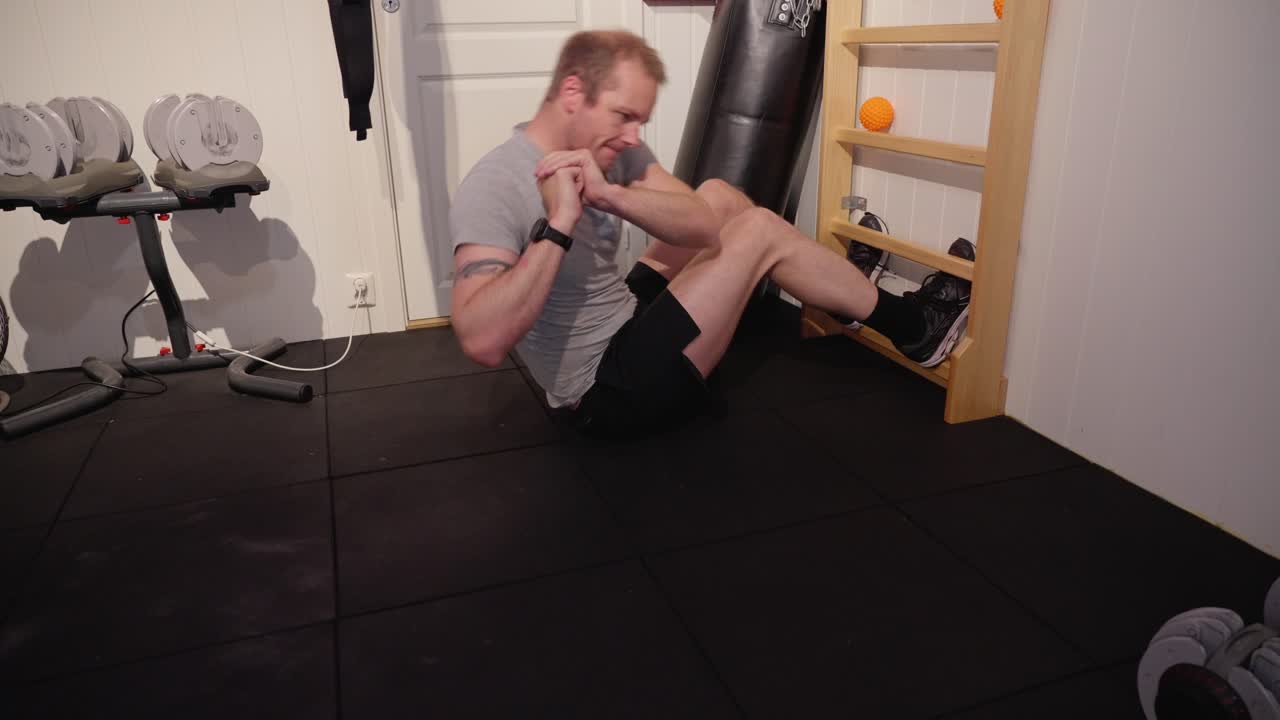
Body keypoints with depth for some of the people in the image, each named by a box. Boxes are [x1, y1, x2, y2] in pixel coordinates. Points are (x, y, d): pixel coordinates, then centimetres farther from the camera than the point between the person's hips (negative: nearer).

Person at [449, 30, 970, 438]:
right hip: (610, 391, -8)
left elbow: (703, 224, -11)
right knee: (759, 232, -9)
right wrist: (560, 224, -38)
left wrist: (610, 196, -27)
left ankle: (843, 277, 29)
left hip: (626, 322, 8)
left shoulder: (608, 149, -1)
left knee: (720, 195, 8)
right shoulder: (494, 189, -25)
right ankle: (910, 325, 12)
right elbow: (483, 343, -38)